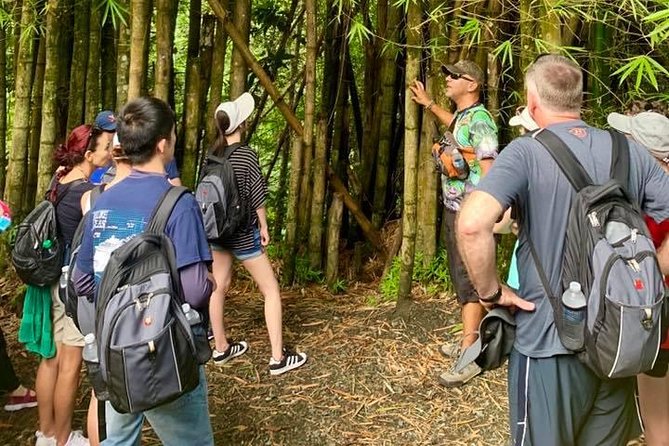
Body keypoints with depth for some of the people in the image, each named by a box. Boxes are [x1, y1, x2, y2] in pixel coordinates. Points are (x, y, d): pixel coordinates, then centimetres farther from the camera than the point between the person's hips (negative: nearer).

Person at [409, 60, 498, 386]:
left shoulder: (479, 119, -16)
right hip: (454, 210, 10)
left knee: (470, 280, -9)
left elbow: (489, 170, -24)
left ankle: (469, 355, -5)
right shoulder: (463, 116, 13)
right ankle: (471, 339, 27)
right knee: (461, 275, 16)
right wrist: (429, 105, 44)